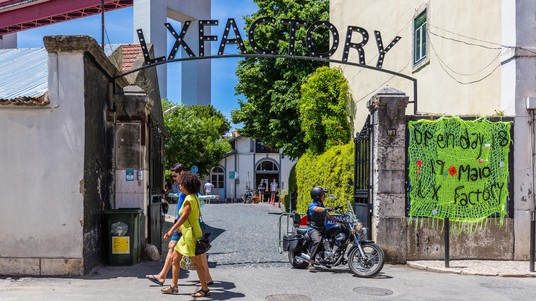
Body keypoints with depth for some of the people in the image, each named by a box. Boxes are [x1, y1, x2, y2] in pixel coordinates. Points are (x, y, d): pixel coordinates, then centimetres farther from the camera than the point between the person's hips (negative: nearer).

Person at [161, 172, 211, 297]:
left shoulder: (189, 199, -17)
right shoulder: (195, 198, 11)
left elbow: (184, 216, -26)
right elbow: (198, 215, 16)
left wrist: (172, 230, -30)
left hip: (191, 233, -10)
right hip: (187, 234, 10)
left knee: (197, 262, -2)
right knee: (175, 257, 14)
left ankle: (205, 289, 6)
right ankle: (174, 286, 20)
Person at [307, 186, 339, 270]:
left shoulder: (322, 206, 19)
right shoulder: (312, 205, -8)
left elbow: (328, 216, 24)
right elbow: (316, 209, -32)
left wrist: (338, 220, 13)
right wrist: (327, 209, -47)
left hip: (322, 228, 9)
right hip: (313, 228, -9)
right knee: (317, 240, -34)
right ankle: (311, 263, -35)